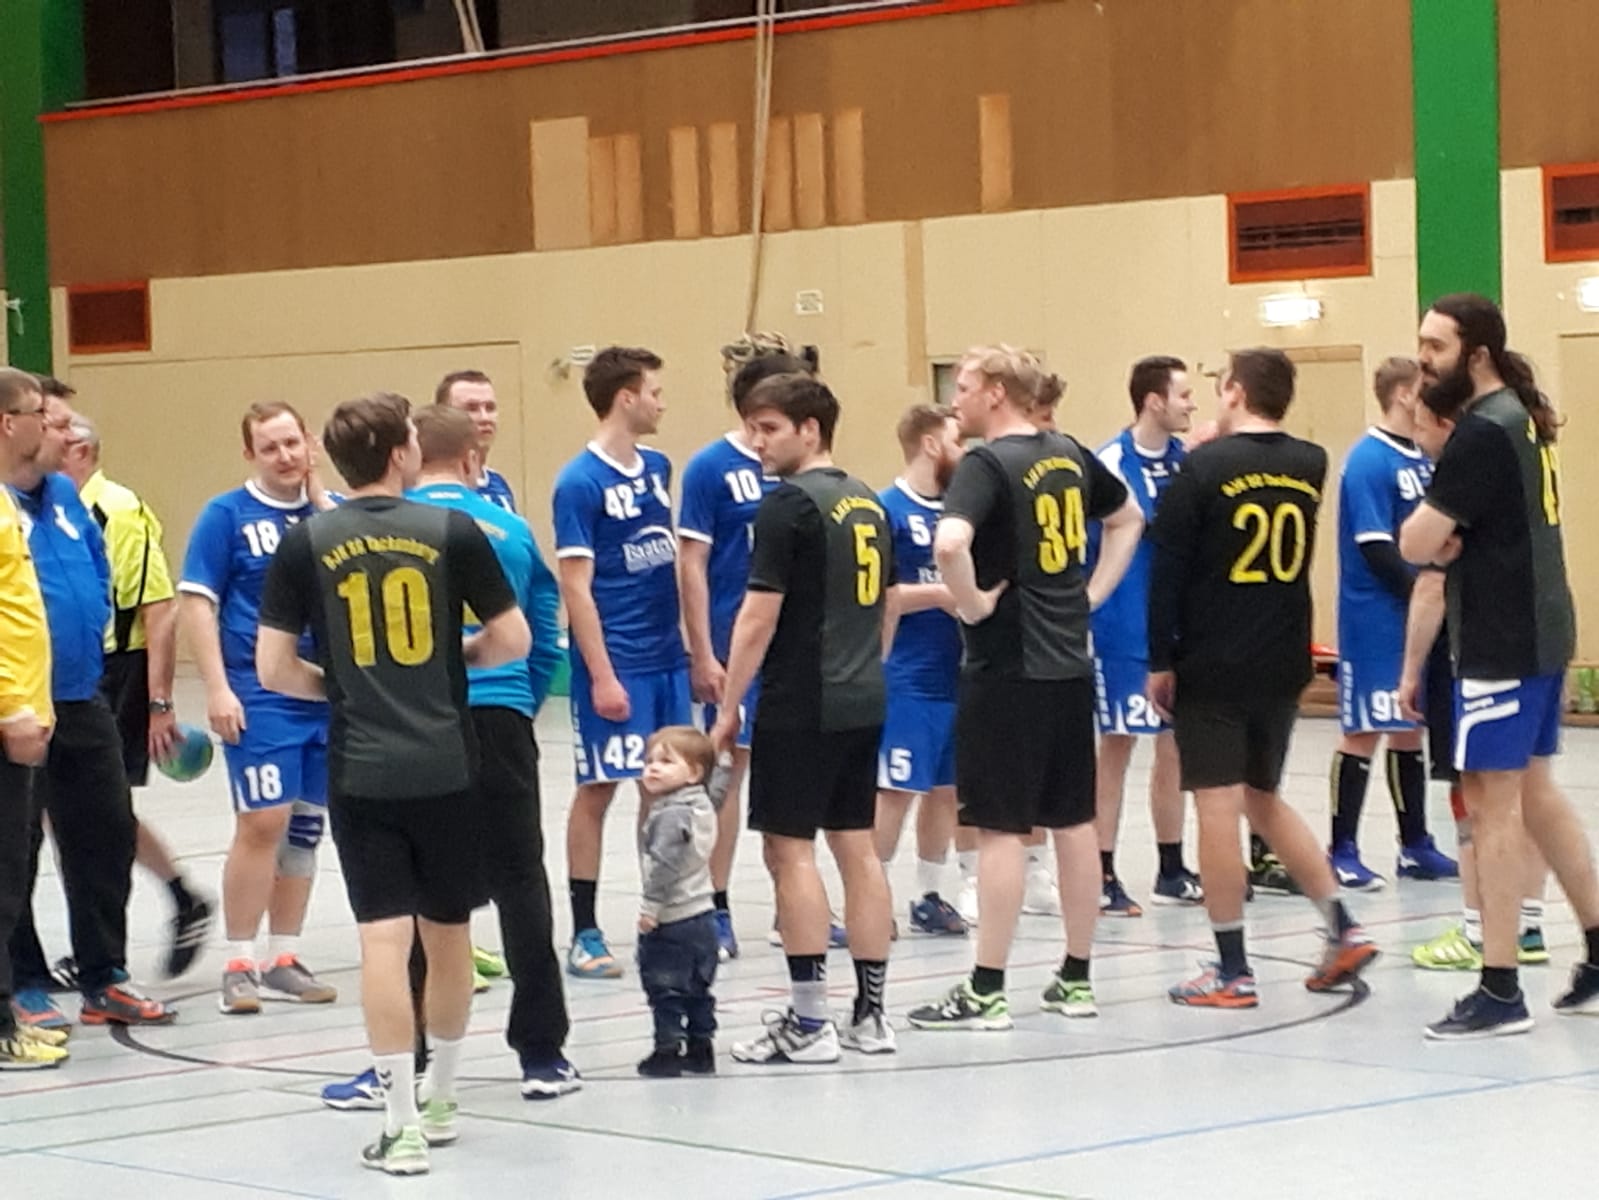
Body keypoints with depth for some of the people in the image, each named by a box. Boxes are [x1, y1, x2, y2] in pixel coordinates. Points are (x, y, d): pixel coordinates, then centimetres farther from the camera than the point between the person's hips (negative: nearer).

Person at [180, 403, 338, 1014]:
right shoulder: (227, 514, -2)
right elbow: (196, 603, -5)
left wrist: (320, 499, -9)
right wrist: (217, 688, -13)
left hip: (330, 691, 5)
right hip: (260, 695, -4)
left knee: (305, 826, 9)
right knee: (262, 822, -10)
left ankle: (283, 959, 18)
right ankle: (239, 964, -1)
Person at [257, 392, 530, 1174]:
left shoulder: (306, 543, -1)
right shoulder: (452, 530, -2)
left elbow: (273, 668, -1)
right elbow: (513, 639, 1)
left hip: (361, 773, 0)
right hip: (447, 767, 0)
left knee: (384, 938, -3)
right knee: (448, 932, 16)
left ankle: (399, 1125, -7)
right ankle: (440, 1101, 30)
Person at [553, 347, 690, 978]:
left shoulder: (656, 468, 10)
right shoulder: (580, 482, -12)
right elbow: (576, 586, -14)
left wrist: (688, 646, 15)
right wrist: (601, 675, -17)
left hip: (666, 657, 7)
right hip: (616, 665, -7)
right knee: (598, 789, 0)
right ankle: (584, 933, 6)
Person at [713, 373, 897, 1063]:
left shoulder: (789, 504, -12)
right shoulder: (867, 503, 12)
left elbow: (760, 615, -15)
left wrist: (728, 707, -9)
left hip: (801, 706, -8)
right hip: (863, 702, 8)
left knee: (790, 850, -3)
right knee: (857, 847, 11)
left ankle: (809, 1022, -3)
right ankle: (870, 1014, 13)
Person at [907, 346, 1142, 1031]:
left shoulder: (989, 465, -14)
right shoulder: (1069, 455, 9)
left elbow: (950, 543, -32)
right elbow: (1129, 519, 25)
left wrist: (972, 603, -16)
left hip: (1007, 667, -7)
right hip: (1069, 664, 7)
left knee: (1000, 826, -3)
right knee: (1073, 822, 11)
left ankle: (986, 992, 1)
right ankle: (1077, 980, 18)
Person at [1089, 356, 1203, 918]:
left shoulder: (1187, 460, 6)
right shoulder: (1109, 464, -12)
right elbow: (1080, 550, -10)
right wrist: (1081, 625, -12)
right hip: (1124, 633, -6)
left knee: (1173, 745, 12)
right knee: (1118, 745, -1)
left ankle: (1171, 871, 21)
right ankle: (1104, 877, 5)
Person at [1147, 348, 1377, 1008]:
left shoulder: (1205, 467, -11)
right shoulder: (1311, 465, 5)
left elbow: (1169, 571, -12)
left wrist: (1160, 660, -4)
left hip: (1212, 667, -6)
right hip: (1283, 666, 6)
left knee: (1218, 804, -1)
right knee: (1264, 798, 20)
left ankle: (1232, 971, 1)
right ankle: (1343, 930, 14)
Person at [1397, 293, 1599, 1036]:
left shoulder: (1483, 433, -19)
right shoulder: (1519, 417, 12)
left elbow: (1415, 543, -21)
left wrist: (1438, 538, -1)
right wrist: (1450, 540, -4)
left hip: (1501, 642, -10)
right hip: (1536, 631, 10)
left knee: (1492, 806, -6)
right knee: (1533, 792, 18)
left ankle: (1500, 993, -4)